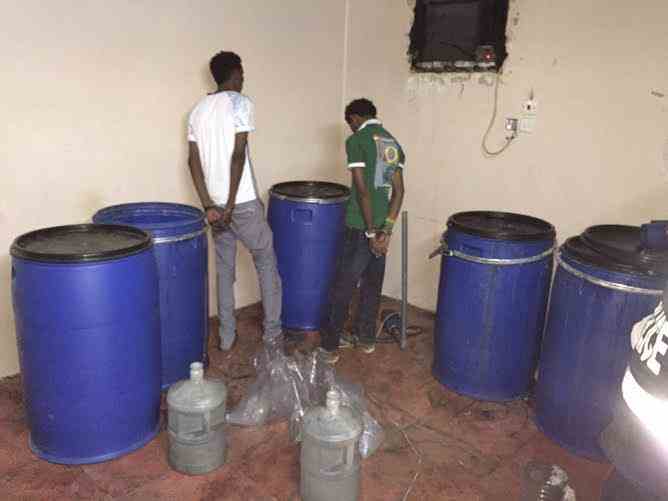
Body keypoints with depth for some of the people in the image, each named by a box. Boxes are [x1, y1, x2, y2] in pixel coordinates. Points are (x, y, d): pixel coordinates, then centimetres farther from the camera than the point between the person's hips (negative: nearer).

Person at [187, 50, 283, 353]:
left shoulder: (198, 109, 11)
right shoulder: (240, 102, -8)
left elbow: (193, 160, 4)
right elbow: (238, 154, -18)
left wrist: (208, 205, 1)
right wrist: (231, 205, -16)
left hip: (214, 203, 6)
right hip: (243, 202, -6)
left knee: (224, 270, 15)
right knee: (266, 263, 9)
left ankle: (227, 336, 22)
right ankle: (272, 333, 15)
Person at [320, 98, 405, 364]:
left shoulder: (356, 141, -9)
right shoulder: (394, 143, 12)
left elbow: (362, 190, -17)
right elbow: (399, 190, 5)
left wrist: (370, 232, -13)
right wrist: (386, 230, 0)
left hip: (360, 226, -7)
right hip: (383, 226, 7)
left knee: (343, 288, 2)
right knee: (372, 285, 17)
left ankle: (329, 345, 11)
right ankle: (365, 337, 29)